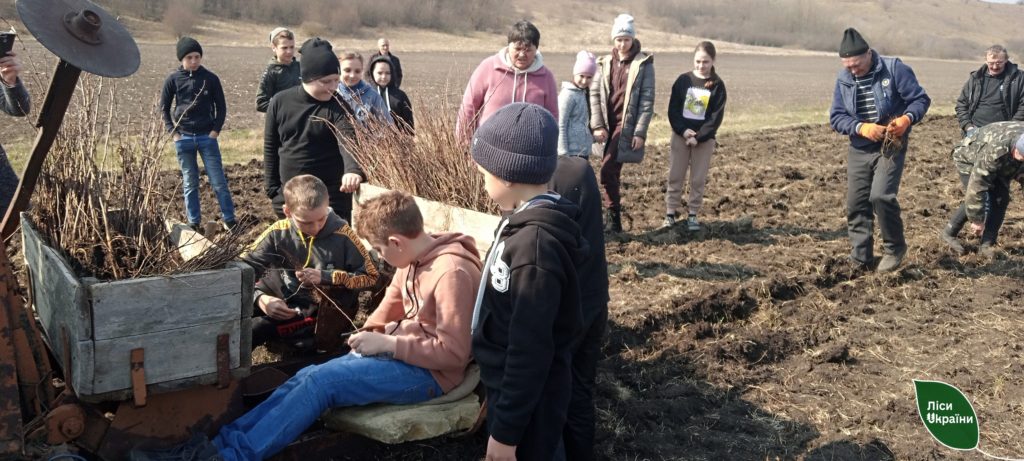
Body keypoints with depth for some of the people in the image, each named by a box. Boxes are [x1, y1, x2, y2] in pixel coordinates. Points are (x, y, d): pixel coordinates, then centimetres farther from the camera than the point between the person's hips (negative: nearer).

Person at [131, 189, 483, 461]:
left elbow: (454, 353, -25)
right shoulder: (415, 258, 6)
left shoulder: (451, 272, -24)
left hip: (427, 372, -9)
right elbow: (393, 300, 22)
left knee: (320, 381, -21)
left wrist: (388, 344, -21)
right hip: (398, 353, 9)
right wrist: (370, 334, 3)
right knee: (309, 377, -7)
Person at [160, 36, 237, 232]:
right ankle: (194, 222, 16)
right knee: (189, 183, 8)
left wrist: (216, 130, -4)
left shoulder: (210, 79, -1)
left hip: (207, 136, -1)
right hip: (184, 138, 1)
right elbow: (164, 108, 8)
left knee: (218, 181, -2)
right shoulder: (173, 80, 0)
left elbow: (221, 107, 6)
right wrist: (173, 132, -1)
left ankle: (229, 220, 7)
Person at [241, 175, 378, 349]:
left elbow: (371, 276, -5)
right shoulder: (278, 233, -5)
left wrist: (325, 276, -16)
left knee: (255, 327, -25)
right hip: (285, 304, 4)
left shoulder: (341, 234, -12)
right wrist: (260, 298, -24)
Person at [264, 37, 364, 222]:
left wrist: (354, 169, -47)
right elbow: (271, 147, 7)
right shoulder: (280, 102, -1)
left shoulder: (337, 107, -9)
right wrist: (272, 189, 4)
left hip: (331, 196, -3)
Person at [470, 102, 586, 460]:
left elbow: (530, 349, -26)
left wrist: (506, 430, -20)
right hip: (510, 387, 9)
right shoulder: (526, 224, 2)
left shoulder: (534, 244, -28)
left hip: (527, 399, -9)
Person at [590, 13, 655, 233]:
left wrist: (640, 132, -11)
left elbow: (647, 99, -5)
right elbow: (594, 93, 5)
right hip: (608, 124, 5)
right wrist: (597, 125, -5)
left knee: (608, 169, -16)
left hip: (627, 125, -5)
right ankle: (613, 219, 20)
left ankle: (612, 216, -3)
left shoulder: (643, 63, -2)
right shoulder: (605, 62, 9)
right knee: (612, 171, 10)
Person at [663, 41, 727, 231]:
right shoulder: (683, 80, 0)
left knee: (698, 179, 4)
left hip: (704, 138, -1)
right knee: (675, 176, 3)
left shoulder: (717, 85, -3)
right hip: (681, 135, 1)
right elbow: (673, 109, -1)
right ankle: (671, 213, 12)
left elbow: (716, 117, -7)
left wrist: (698, 137, -15)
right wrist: (682, 130, -14)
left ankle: (692, 214, 14)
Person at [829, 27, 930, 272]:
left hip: (891, 145, -5)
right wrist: (862, 128, -18)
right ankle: (860, 259, 16)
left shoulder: (894, 69, -10)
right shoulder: (843, 79, 2)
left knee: (881, 196, -20)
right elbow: (836, 116, 0)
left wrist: (906, 119, -27)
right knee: (856, 204, 4)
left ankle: (895, 247, 3)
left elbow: (920, 99, -7)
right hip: (859, 149, 5)